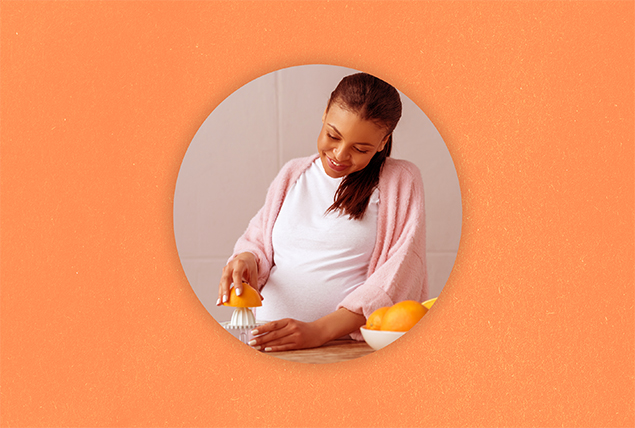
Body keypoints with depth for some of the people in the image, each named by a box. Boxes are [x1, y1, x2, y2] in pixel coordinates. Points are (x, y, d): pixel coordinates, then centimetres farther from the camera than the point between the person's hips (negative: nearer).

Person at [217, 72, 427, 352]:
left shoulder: (402, 180, 5)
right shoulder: (292, 173, 18)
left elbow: (396, 279, -5)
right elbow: (258, 242, 23)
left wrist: (319, 331, -16)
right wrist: (247, 259, -2)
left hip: (347, 345, -1)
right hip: (265, 343, 2)